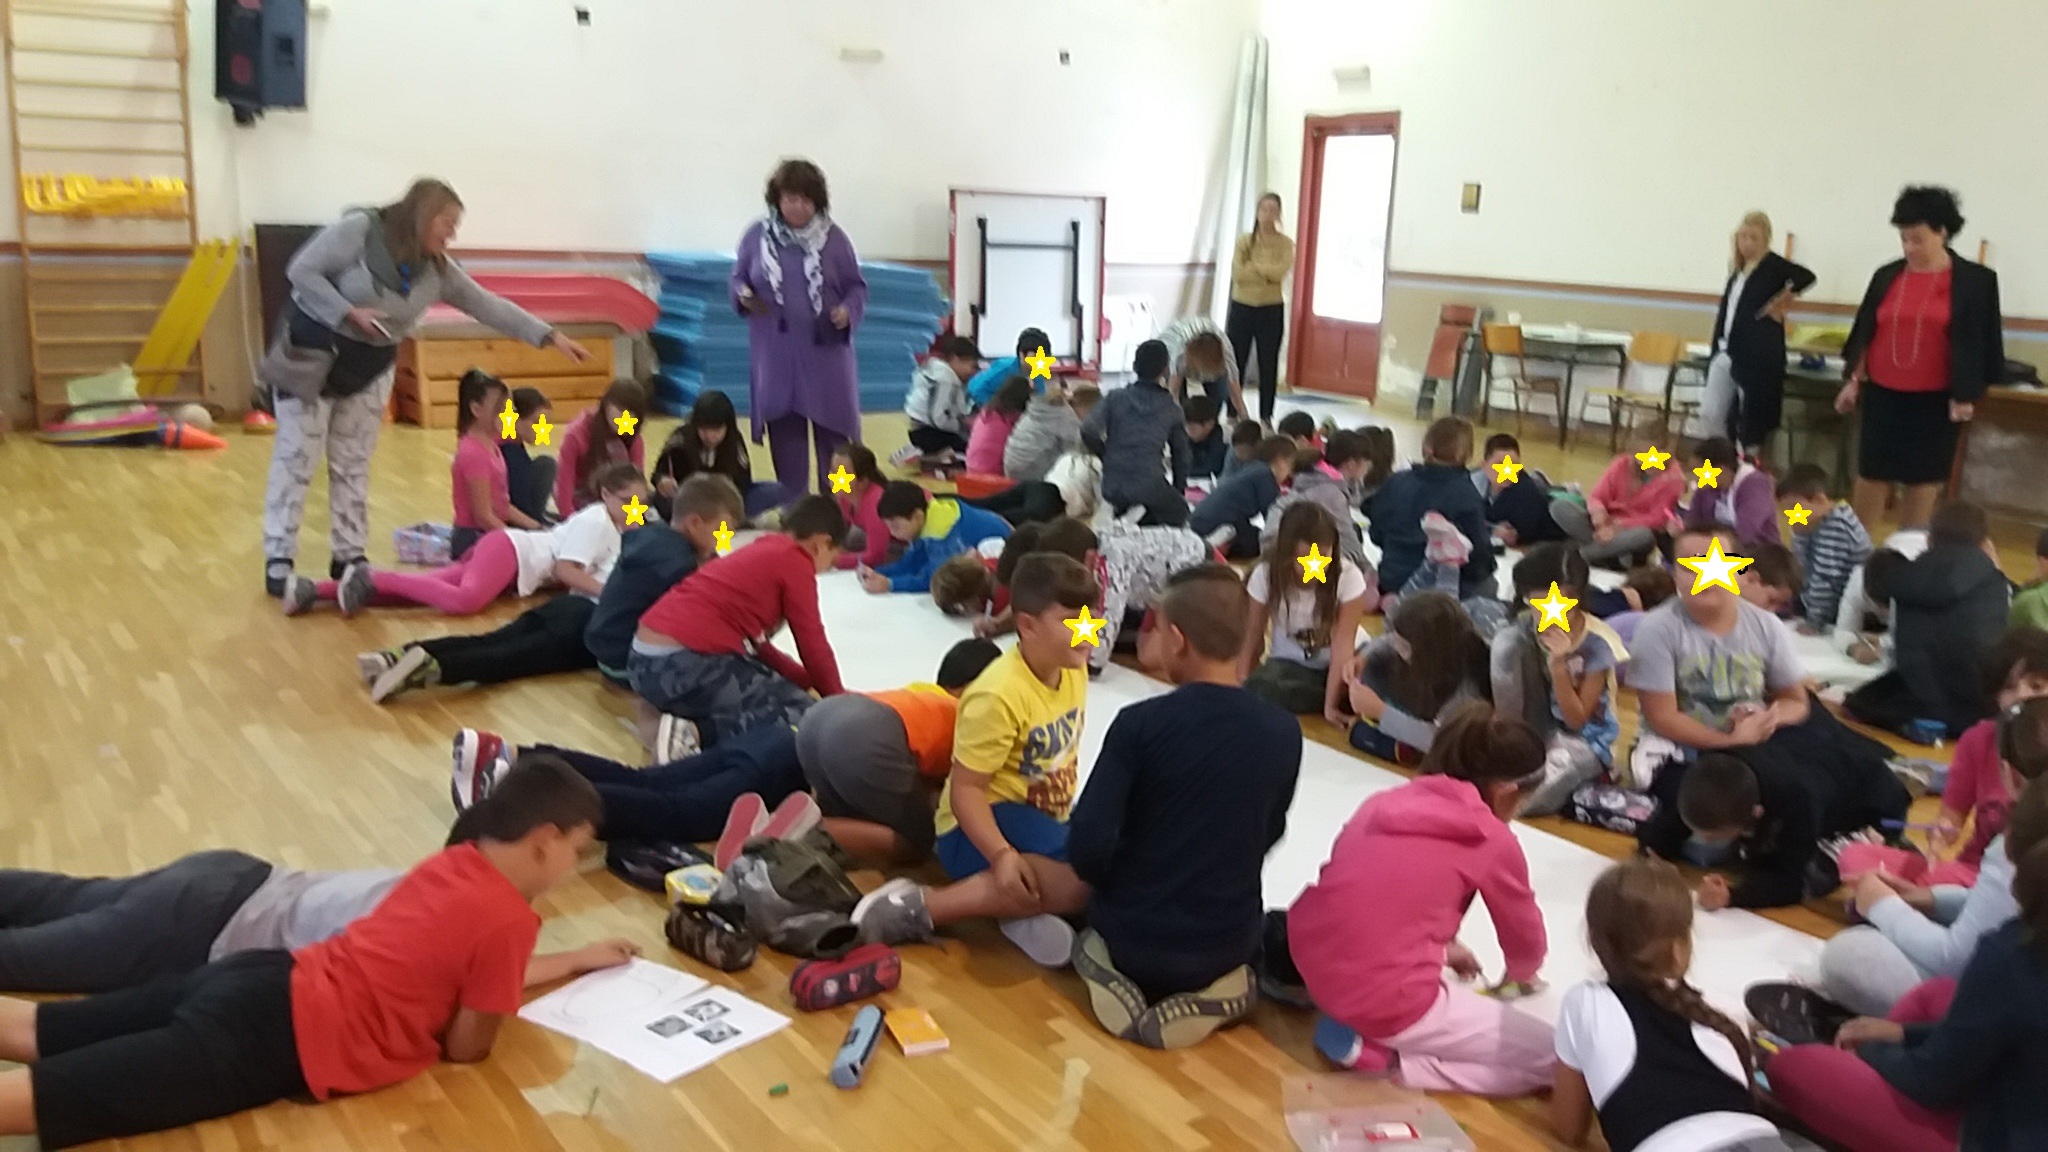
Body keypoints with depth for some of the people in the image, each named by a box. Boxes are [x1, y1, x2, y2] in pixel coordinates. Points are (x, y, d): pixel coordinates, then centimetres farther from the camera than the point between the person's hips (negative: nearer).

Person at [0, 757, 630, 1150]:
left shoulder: (453, 862, 14)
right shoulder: (509, 916, -12)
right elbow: (466, 1045, -5)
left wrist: (575, 962, 33)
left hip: (268, 981, 9)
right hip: (280, 1037, -9)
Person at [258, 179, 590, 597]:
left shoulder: (437, 269, -2)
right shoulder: (358, 230, -19)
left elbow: (489, 306, 0)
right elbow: (301, 271, -18)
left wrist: (550, 336, -4)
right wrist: (349, 313, -26)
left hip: (370, 365, 6)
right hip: (312, 352, -6)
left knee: (353, 465, 10)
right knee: (296, 458, -2)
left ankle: (349, 556, 18)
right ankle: (279, 560, 4)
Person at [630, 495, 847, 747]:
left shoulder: (761, 552, 24)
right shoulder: (795, 561, -3)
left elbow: (754, 642, 27)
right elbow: (812, 642, 2)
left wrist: (806, 679, 20)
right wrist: (838, 699, 17)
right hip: (685, 664, -10)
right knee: (799, 714, -6)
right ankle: (694, 735, -19)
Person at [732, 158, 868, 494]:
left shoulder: (833, 237, -1)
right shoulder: (757, 235, 2)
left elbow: (857, 286, 3)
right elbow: (738, 278, 11)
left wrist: (848, 311, -16)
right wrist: (743, 296, -11)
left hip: (824, 353, -1)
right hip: (776, 353, 1)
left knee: (833, 429, 0)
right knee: (784, 430, 6)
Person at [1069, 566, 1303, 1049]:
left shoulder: (1138, 723, -20)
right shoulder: (1283, 733, -10)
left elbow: (1087, 847, -22)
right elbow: (1267, 837, 4)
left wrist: (1115, 888, 0)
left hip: (1131, 938, -1)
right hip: (1226, 944, 1)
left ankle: (1121, 978, 3)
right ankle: (1213, 989, 4)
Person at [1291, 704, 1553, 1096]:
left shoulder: (1391, 799, 13)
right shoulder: (1495, 842, -1)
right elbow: (1525, 940, 17)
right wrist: (1519, 974, 40)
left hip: (1310, 958, 7)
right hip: (1387, 998, -7)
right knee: (1550, 1058, 5)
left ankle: (1348, 1018, 11)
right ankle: (1384, 1056, -5)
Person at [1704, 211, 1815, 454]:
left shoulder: (1774, 265, -7)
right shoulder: (1738, 268, 13)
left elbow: (1806, 276, -22)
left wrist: (1780, 302, -13)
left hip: (1756, 356, -7)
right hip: (1725, 352, 7)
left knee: (1752, 419, 2)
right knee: (1710, 414, 4)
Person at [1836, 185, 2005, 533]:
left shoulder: (1975, 281, -5)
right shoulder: (1887, 276, 3)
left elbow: (1980, 342, -4)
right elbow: (1865, 331, 9)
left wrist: (1966, 396, -7)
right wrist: (1853, 379, 6)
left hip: (1934, 399, -2)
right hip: (1882, 394, 2)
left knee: (1923, 479, 6)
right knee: (1871, 474, 6)